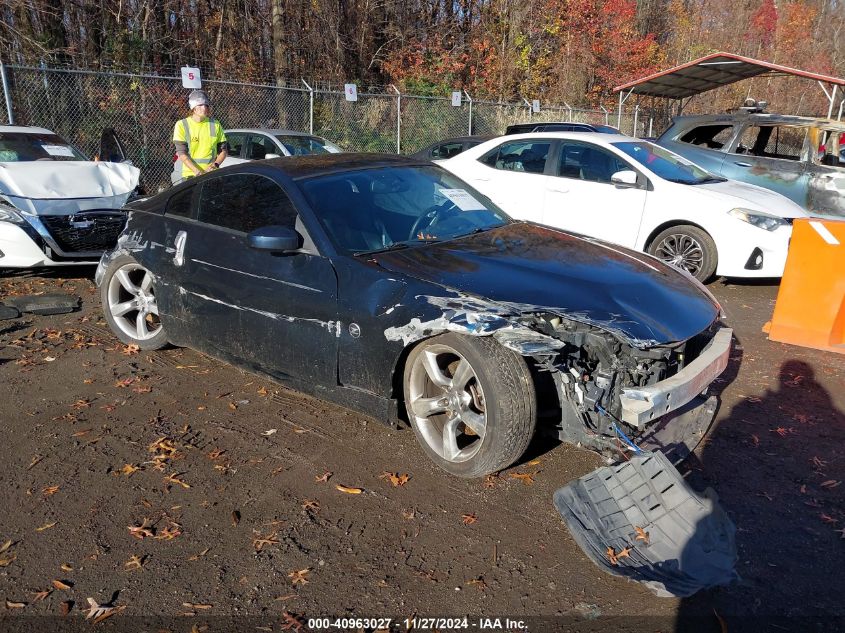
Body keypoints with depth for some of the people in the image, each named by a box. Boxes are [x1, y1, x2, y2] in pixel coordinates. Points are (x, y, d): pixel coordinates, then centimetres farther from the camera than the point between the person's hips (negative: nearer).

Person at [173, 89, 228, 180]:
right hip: (190, 174, -2)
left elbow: (223, 150, 11)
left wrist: (215, 165, -10)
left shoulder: (215, 124, 8)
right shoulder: (182, 125, 1)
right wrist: (197, 171, -20)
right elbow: (181, 153, -6)